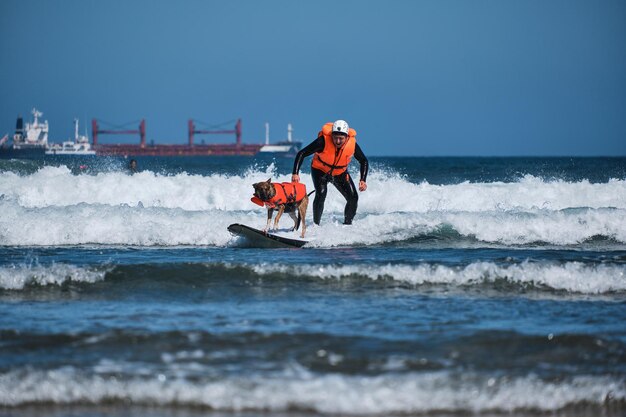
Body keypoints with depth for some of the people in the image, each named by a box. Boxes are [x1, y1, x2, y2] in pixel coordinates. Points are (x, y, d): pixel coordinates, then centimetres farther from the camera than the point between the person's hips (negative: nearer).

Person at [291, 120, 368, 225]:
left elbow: (364, 161, -7)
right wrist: (295, 174, -38)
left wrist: (363, 180, -18)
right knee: (321, 195, -26)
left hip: (340, 173, 3)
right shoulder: (323, 141, -33)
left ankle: (347, 224, 11)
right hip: (320, 170, -3)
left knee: (353, 198, -8)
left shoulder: (352, 144, -25)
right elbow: (301, 154, -28)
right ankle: (315, 224, -14)